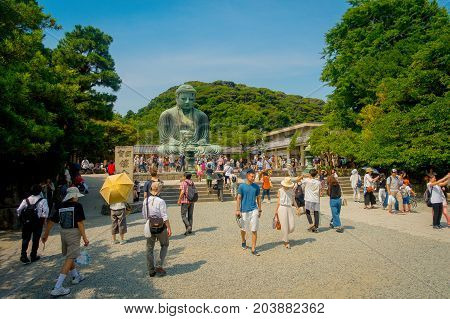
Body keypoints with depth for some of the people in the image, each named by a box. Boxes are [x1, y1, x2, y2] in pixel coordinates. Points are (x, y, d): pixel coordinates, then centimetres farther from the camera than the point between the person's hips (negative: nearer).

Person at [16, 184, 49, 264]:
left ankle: (23, 256, 9)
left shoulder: (26, 200, 3)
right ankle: (33, 256, 17)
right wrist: (43, 218, -3)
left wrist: (22, 218, 11)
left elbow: (19, 210, -1)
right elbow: (45, 211, -20)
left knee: (25, 239, 15)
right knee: (35, 240, 9)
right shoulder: (42, 200, -10)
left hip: (26, 222, 3)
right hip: (37, 222, -3)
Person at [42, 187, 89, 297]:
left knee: (69, 256, 22)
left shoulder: (61, 206, 5)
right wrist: (84, 237, -13)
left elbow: (51, 221, 10)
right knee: (70, 259, -3)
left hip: (63, 233, 7)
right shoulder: (77, 206, -12)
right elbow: (80, 223, -16)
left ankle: (76, 276, 41)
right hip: (74, 234, -7)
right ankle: (57, 288, -7)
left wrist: (46, 234, 21)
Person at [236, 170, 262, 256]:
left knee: (254, 230, -2)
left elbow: (258, 198, 12)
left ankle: (253, 249, 5)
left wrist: (260, 210, 12)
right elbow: (239, 198, -4)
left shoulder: (256, 186, 4)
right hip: (244, 211, -1)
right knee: (243, 229, 15)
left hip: (254, 210, 1)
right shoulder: (242, 186, -4)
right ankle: (243, 241, 44)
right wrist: (238, 210, -9)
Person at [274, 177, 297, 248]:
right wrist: (276, 211, 4)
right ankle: (286, 242, 11)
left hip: (290, 208, 4)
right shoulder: (280, 191, 3)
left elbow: (293, 200, 14)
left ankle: (284, 234, 28)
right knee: (284, 226, -3)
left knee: (292, 226, -2)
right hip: (282, 208, -3)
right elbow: (278, 202, 4)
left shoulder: (291, 191, 11)